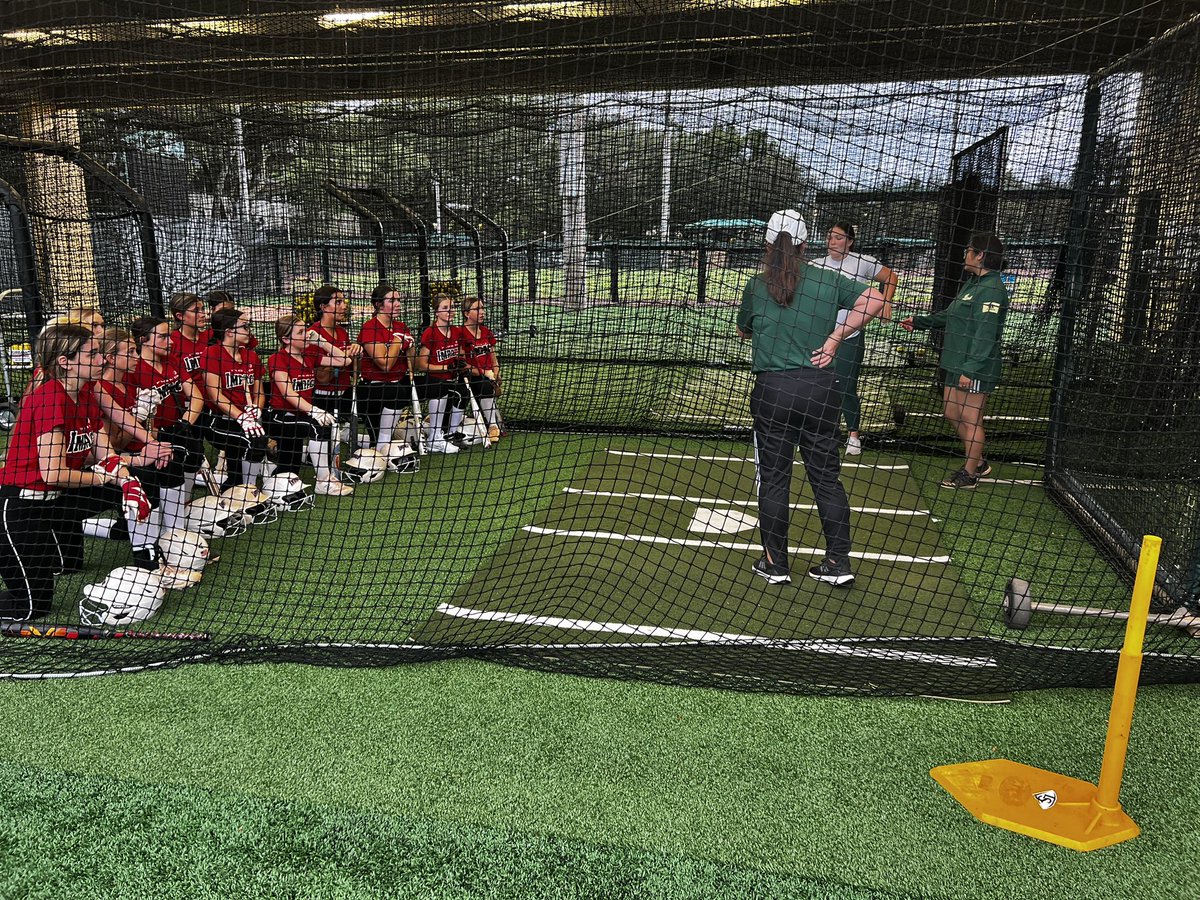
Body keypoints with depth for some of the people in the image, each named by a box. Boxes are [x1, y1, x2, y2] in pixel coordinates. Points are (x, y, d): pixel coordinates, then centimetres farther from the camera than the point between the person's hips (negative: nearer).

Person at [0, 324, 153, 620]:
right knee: (32, 608, -2)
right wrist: (105, 477, -12)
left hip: (57, 498, 8)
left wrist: (142, 457, -17)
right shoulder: (50, 398, -23)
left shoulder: (86, 397, 2)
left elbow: (106, 457, 3)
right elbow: (53, 474, -26)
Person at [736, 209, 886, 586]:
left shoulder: (756, 285, 2)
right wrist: (834, 338, -1)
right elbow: (875, 300, 0)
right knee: (826, 477, 9)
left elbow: (742, 331, 16)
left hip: (772, 389, -2)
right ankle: (838, 562, 14)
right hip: (820, 388, 2)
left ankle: (775, 564, 15)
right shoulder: (829, 280, 4)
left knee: (774, 478, 6)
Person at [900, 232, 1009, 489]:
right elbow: (950, 314, 28)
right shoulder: (972, 283, 15)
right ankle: (978, 462, 33)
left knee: (971, 420, 0)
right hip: (956, 363, 10)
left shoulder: (992, 290, -18)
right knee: (952, 414, 18)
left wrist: (970, 369, -28)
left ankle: (969, 475, 12)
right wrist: (920, 322, 29)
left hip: (976, 369, -10)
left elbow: (986, 334, -24)